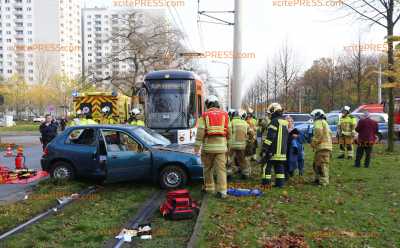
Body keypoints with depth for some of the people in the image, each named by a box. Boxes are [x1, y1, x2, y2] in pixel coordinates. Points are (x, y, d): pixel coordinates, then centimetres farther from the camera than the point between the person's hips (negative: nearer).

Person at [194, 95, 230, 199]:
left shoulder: (205, 115, 1)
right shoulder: (225, 114, 8)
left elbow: (200, 132, -6)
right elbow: (228, 131, 9)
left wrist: (197, 146, -5)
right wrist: (226, 143, 22)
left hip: (208, 145, -1)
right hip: (221, 146, 1)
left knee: (208, 168, 13)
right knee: (221, 169, 2)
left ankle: (209, 188, 22)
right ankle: (222, 191, -2)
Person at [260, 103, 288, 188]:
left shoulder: (274, 121, -13)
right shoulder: (285, 122, 15)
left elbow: (270, 137, -18)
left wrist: (265, 148, -16)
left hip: (273, 150, -8)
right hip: (283, 150, 8)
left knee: (267, 165, 0)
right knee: (280, 166, 11)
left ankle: (266, 183, 1)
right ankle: (280, 183, 13)